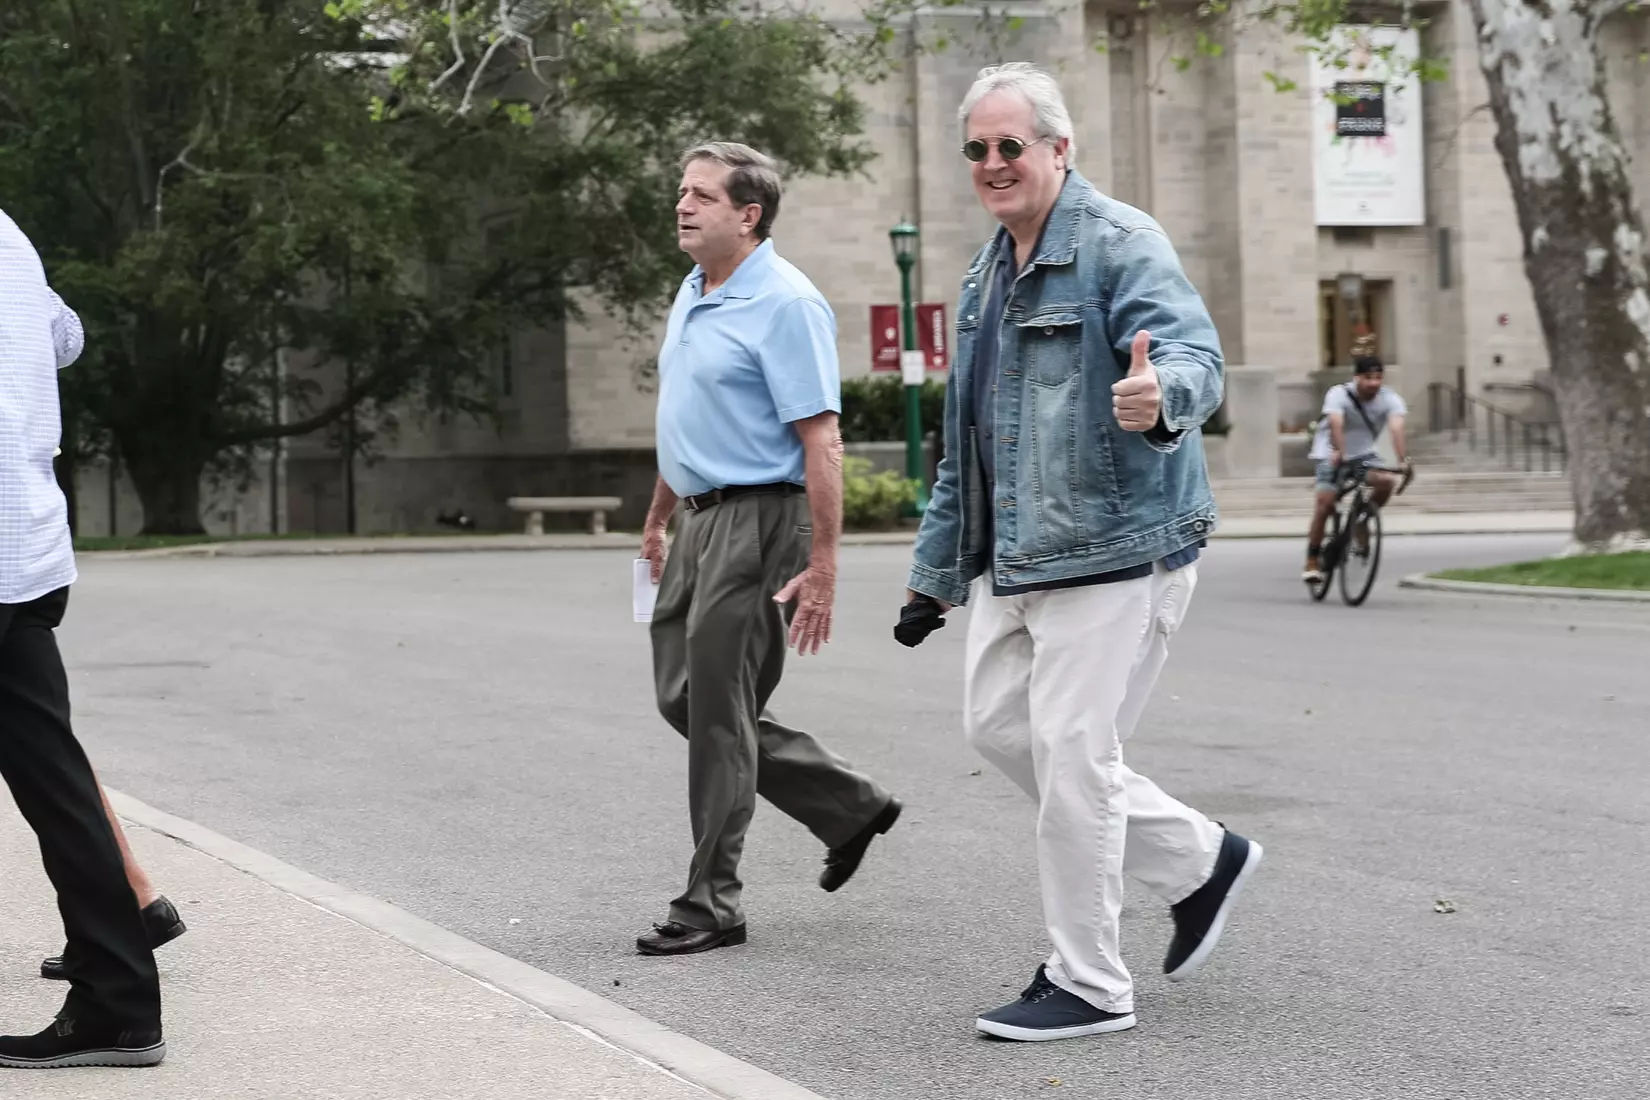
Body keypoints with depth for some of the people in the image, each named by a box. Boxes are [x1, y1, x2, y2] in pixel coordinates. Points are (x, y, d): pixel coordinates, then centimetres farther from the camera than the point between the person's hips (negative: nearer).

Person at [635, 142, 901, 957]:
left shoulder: (785, 304, -15)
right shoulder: (693, 294, 14)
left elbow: (822, 443, -19)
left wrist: (823, 565, -23)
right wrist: (657, 519, 28)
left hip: (757, 522, -10)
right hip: (699, 521, 10)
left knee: (717, 709, -6)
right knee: (683, 698, 12)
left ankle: (711, 904, 5)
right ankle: (850, 807, 24)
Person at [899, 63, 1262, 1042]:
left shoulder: (1121, 245, -10)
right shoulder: (988, 274, 18)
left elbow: (1194, 355, -26)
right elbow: (965, 437, 24)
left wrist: (1162, 396, -51)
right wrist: (938, 574, 25)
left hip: (1116, 546, -9)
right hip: (1016, 553, 10)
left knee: (1070, 750, -8)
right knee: (999, 723, 11)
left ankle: (1089, 986, 6)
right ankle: (1199, 860, 24)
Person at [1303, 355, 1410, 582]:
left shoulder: (1390, 399, -15)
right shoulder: (1339, 394, -21)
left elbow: (1396, 428, -31)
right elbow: (1336, 424, -39)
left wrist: (1403, 460, -47)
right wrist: (1338, 452, -56)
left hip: (1364, 455, 3)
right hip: (1331, 455, -3)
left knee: (1388, 481, -25)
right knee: (1325, 503, -18)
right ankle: (1312, 561, -6)